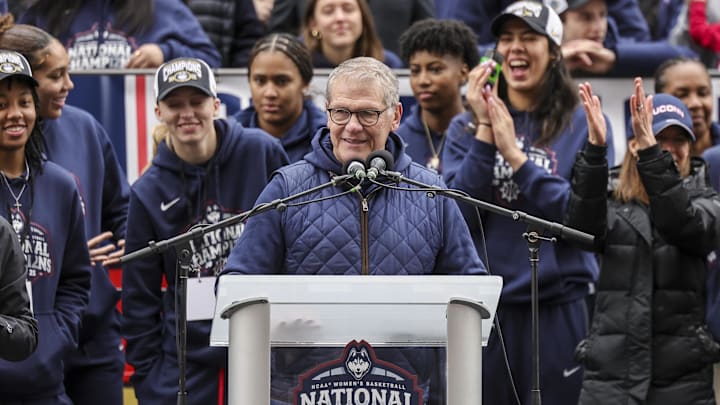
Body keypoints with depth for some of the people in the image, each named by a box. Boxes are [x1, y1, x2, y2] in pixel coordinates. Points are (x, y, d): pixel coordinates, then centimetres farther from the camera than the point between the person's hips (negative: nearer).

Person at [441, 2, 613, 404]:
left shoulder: (582, 125, 1)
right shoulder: (466, 127, 8)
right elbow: (457, 216, -5)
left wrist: (514, 154, -14)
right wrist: (484, 132, -11)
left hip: (558, 308, -2)